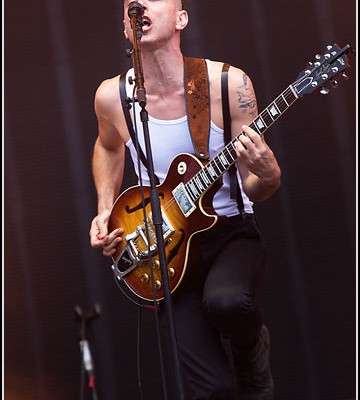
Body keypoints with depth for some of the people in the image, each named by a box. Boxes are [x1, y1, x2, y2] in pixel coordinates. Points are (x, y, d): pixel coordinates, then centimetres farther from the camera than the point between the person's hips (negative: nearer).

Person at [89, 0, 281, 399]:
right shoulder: (112, 97, -5)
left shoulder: (228, 83, -12)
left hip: (231, 234, -1)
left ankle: (251, 346, 0)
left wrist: (266, 175, -28)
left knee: (224, 301, -36)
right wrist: (105, 212, 7)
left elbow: (253, 189, -6)